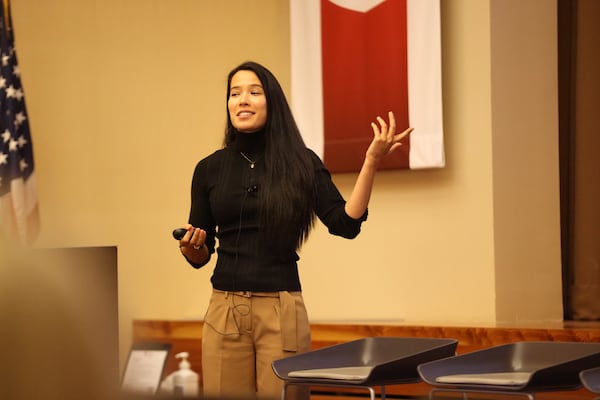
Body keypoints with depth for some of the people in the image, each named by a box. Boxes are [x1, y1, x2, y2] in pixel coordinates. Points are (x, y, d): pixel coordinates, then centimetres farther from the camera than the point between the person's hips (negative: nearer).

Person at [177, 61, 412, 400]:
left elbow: (346, 224, -8)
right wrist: (190, 246, -12)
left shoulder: (301, 163, 1)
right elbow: (201, 255, 11)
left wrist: (372, 161, -15)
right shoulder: (209, 169, 6)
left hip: (282, 311, -2)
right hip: (224, 310, 2)